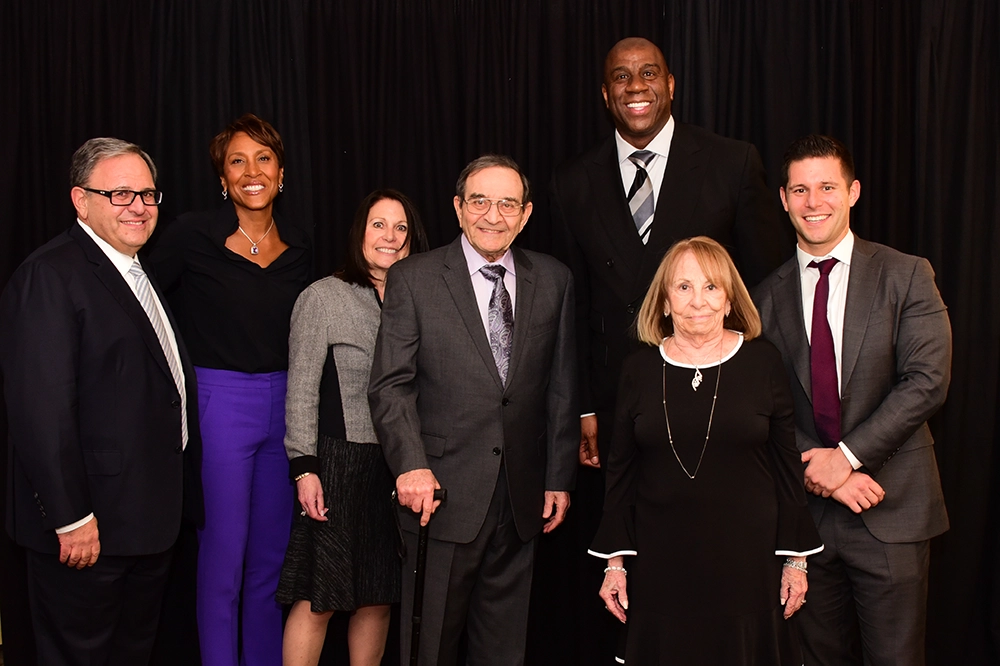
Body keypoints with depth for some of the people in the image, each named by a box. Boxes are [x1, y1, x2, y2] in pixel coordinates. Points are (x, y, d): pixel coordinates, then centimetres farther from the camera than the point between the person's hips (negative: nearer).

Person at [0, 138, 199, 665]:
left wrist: (179, 483, 14)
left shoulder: (141, 275, 14)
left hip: (151, 519, 9)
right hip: (88, 527, -9)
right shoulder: (49, 276, -16)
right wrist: (71, 518, -23)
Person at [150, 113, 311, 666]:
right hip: (218, 404, -4)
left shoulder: (297, 246, 7)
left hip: (284, 407, 5)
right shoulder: (192, 236, -7)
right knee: (222, 559, 2)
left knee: (271, 557, 14)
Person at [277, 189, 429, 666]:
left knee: (378, 598, 11)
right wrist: (304, 467, -11)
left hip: (400, 467, 4)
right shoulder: (323, 297, -3)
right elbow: (301, 391, -4)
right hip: (341, 464, -4)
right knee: (318, 599, 0)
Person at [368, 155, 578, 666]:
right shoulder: (413, 279, -3)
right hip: (444, 494, -3)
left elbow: (561, 388, 8)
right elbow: (390, 385, -7)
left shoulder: (553, 280, 6)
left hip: (522, 500, 3)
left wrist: (559, 478, 7)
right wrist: (411, 465, -20)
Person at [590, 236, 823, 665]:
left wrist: (796, 559, 1)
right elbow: (620, 471, 5)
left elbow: (788, 465, 2)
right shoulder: (640, 368, 2)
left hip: (747, 560, -1)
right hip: (660, 561, 1)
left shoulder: (762, 362, -1)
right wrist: (615, 561, 3)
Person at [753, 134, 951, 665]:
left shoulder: (906, 276, -1)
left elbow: (928, 381, -11)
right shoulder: (769, 296, 6)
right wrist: (815, 468, -11)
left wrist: (847, 455, -16)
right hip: (807, 512, 3)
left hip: (890, 509, -2)